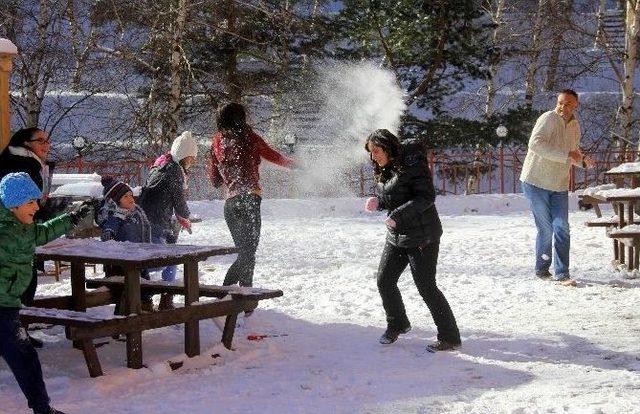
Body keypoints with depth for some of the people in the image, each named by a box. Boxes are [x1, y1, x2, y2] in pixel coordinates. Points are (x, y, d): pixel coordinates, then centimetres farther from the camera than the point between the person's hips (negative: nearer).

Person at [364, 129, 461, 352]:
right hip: (396, 236, 9)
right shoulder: (384, 171, 12)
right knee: (384, 281, 11)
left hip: (422, 237, -9)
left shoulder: (411, 164, -16)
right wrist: (378, 202, -1)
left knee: (426, 286, -8)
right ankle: (397, 324, 34)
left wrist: (398, 215, -25)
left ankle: (449, 337, 3)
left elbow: (426, 196, -23)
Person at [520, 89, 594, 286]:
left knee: (562, 228, -3)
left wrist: (583, 159, 2)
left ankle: (561, 273, 0)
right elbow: (535, 144, -30)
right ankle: (542, 270, 18)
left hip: (559, 186, 6)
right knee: (546, 229, 0)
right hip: (536, 183, -6)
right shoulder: (548, 119, -15)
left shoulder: (575, 126, 10)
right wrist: (566, 155, -32)